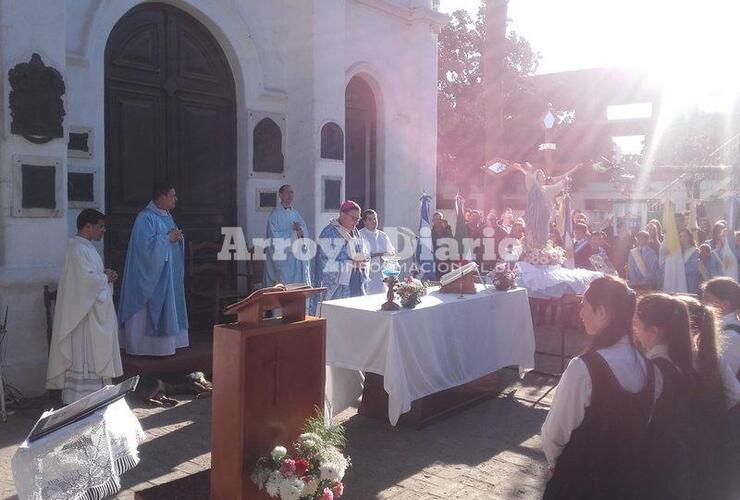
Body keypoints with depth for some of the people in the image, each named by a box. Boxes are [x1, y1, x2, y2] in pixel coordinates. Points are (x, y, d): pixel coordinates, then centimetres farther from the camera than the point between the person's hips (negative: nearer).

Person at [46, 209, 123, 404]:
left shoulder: (87, 247, 13)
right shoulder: (78, 249, -18)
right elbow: (87, 279, -26)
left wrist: (104, 274, 3)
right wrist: (106, 278, -10)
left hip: (95, 310, 10)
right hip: (84, 311, -10)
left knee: (94, 355, 15)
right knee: (82, 355, -3)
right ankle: (77, 397, 5)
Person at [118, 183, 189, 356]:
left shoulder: (167, 216, 13)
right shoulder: (146, 217, -15)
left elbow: (172, 238, 20)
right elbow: (146, 244, -24)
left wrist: (177, 236, -2)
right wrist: (168, 238, -18)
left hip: (168, 273, 9)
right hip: (151, 273, -9)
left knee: (166, 307, 12)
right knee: (150, 308, -4)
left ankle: (164, 342, 19)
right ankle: (143, 346, 5)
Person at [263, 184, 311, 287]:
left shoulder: (295, 213, 15)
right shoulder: (275, 214, -4)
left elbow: (305, 231, 8)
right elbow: (275, 236, -12)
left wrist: (300, 231, -14)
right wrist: (294, 233, -9)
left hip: (298, 258, 6)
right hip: (282, 258, -6)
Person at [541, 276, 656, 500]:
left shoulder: (584, 368, -28)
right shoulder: (646, 366, -8)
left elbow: (555, 432, -19)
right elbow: (643, 424, 5)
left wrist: (554, 462, 0)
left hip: (580, 481, -6)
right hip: (627, 478, 6)